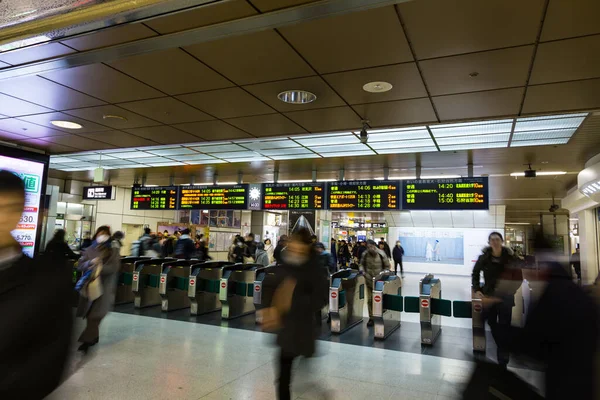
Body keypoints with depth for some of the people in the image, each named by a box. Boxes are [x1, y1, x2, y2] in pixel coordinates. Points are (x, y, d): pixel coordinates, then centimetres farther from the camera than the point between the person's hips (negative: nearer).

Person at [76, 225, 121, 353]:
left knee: (96, 314, -10)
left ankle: (87, 341, -7)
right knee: (89, 313, 11)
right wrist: (90, 263, -15)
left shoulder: (113, 250, -1)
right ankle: (94, 336, 28)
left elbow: (114, 267, -12)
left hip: (105, 286, -4)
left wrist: (100, 268, -26)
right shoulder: (90, 250, 9)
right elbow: (80, 265, 5)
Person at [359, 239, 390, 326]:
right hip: (369, 280, 2)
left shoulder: (381, 254, -12)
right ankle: (371, 318, 14)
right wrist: (363, 271, -8)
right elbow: (361, 264, 10)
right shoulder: (365, 254, -7)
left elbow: (387, 266, -1)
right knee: (370, 300, 3)